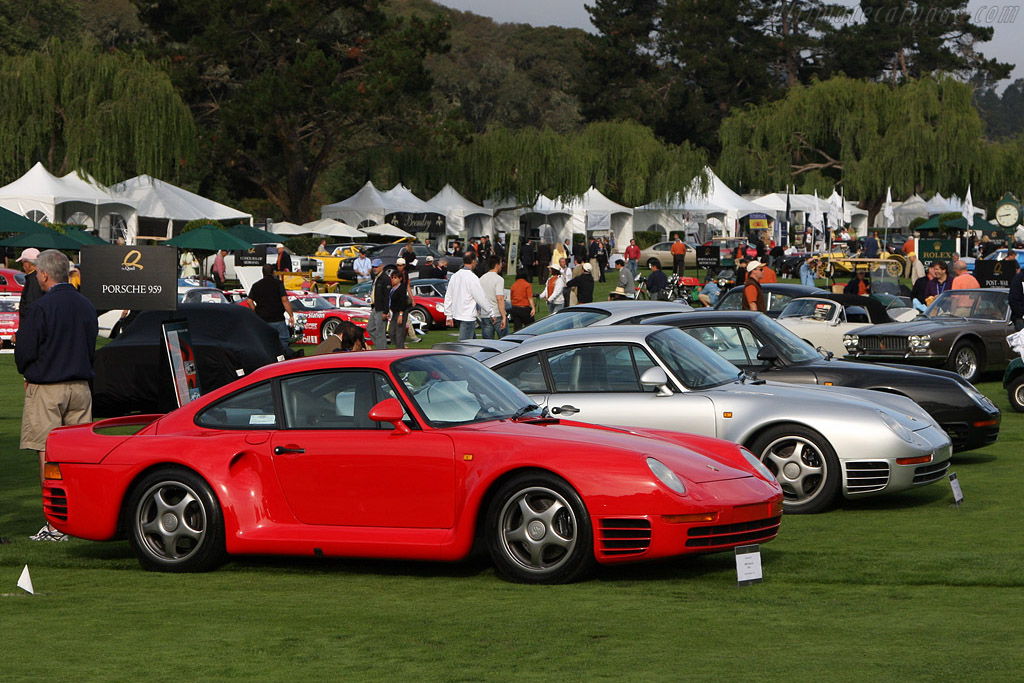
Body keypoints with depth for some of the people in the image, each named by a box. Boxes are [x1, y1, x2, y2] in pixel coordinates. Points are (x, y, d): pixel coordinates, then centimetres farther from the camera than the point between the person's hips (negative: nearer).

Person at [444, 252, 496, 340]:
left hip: (457, 315, 8)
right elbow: (481, 298, -13)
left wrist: (449, 316, 18)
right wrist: (492, 313, -3)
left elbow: (448, 298, 12)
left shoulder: (454, 276, 8)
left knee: (472, 340, 19)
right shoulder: (472, 278, -15)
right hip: (468, 316, -8)